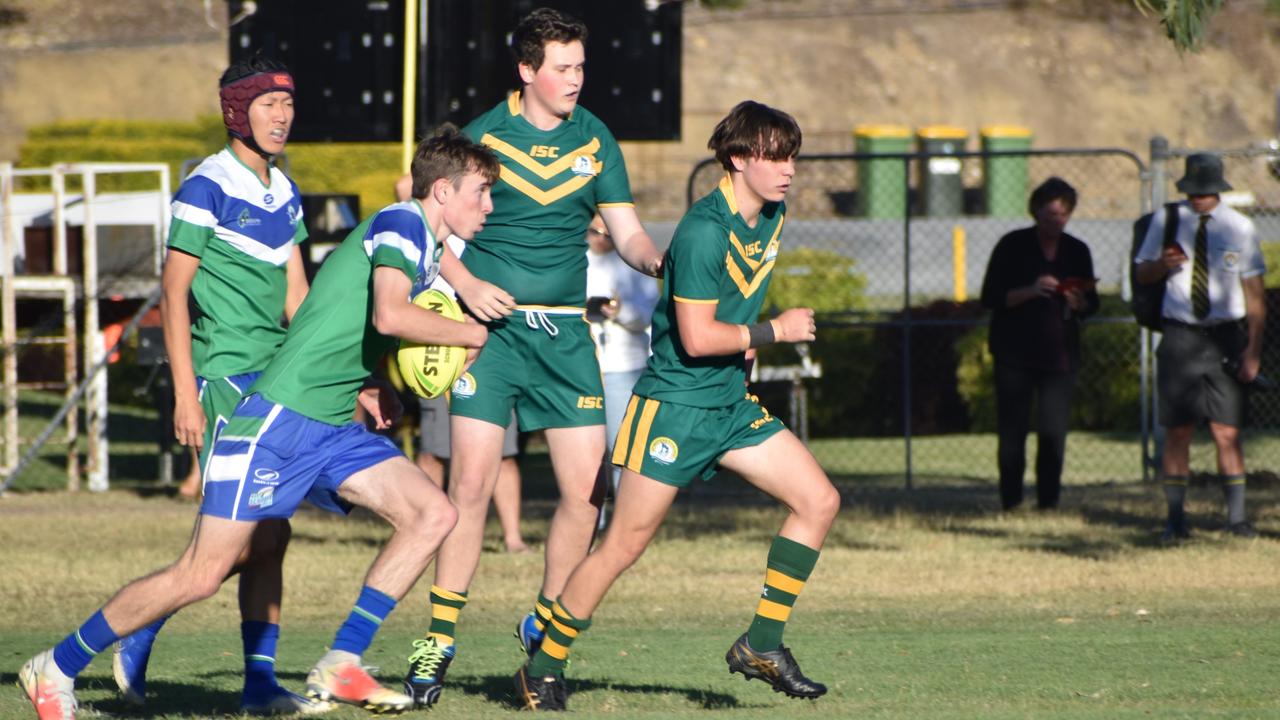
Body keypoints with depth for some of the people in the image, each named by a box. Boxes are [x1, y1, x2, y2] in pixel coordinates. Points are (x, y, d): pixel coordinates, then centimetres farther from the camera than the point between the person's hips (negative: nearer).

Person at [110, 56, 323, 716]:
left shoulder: (284, 192, 14)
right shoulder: (208, 188, -9)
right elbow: (173, 294, -11)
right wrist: (186, 393, -17)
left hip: (276, 380, 8)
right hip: (225, 376, -8)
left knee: (267, 535, 4)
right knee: (251, 534, -13)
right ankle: (139, 636, -1)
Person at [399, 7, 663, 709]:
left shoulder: (594, 139, 8)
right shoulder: (482, 136, -3)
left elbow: (626, 231, 8)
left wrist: (660, 262, -13)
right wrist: (465, 284, -15)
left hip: (564, 333, 3)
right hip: (490, 327, -3)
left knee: (586, 488, -2)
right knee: (471, 482, -11)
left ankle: (546, 624, 19)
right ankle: (439, 639, -1)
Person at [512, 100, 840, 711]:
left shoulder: (771, 216, 6)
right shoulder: (703, 231, -21)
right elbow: (696, 337, -24)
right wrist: (775, 330, -14)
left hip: (730, 402, 8)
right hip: (674, 404, -8)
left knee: (819, 501, -2)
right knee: (625, 543, -4)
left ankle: (762, 644, 4)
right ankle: (543, 670, 8)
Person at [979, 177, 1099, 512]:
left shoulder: (1077, 251, 11)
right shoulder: (1013, 246, 1)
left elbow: (1091, 305, 15)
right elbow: (991, 297, -3)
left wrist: (1077, 302, -8)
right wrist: (1029, 292, -18)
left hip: (1059, 355, 2)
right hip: (1015, 355, -2)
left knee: (1054, 433, -6)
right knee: (1012, 430, -4)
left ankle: (1048, 502, -1)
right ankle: (1010, 502, 3)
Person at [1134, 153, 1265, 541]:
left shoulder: (1240, 227, 2)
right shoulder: (1166, 221, 4)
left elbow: (1254, 293, 4)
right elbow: (1142, 273, 13)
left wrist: (1253, 349, -3)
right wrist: (1162, 264, -11)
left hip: (1224, 336, -1)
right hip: (1179, 335, 1)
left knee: (1227, 432, -5)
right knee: (1177, 431, 2)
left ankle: (1236, 517, 1)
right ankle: (1176, 519, 8)